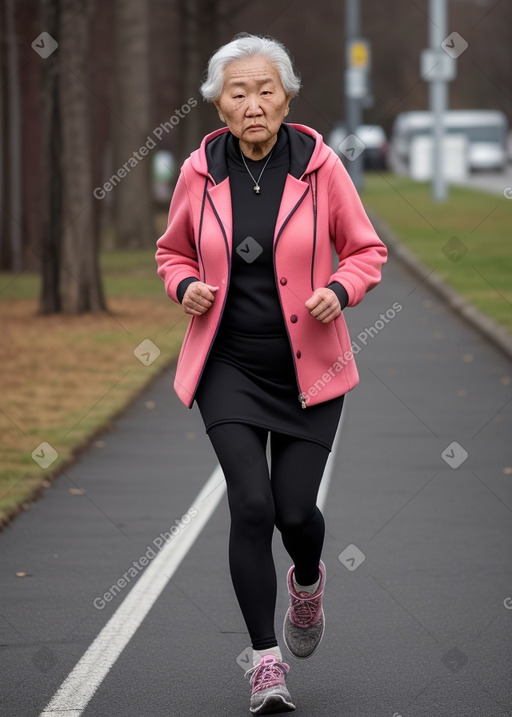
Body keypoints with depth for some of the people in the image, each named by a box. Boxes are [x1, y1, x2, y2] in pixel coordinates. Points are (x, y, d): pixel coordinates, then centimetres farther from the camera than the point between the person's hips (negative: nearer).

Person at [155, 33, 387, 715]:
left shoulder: (320, 165, -8)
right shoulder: (199, 171, -3)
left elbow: (366, 250, 3)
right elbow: (173, 250, 13)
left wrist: (338, 290, -17)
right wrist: (186, 287, -8)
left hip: (308, 365, 0)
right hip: (228, 364, 0)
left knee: (296, 510, 0)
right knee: (252, 505, -13)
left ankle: (308, 580, 39)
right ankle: (266, 661, -1)